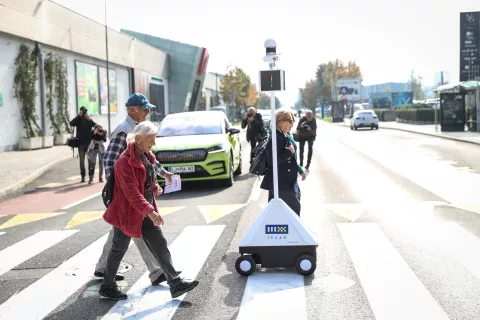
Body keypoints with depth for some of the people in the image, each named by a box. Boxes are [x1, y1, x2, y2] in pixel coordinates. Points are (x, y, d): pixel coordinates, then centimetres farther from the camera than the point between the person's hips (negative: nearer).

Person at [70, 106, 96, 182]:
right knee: (82, 160, 0)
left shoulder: (89, 120, 5)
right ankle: (83, 176, 5)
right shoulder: (78, 120, 4)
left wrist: (89, 119, -20)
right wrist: (79, 116, -18)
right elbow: (71, 123, -14)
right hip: (81, 143, 0)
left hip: (89, 142, 0)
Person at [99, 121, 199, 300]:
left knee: (160, 245, 3)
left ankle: (176, 284, 5)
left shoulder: (146, 156, 6)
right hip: (127, 212, -8)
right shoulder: (125, 161, -22)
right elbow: (131, 192, -28)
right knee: (119, 250, 8)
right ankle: (107, 287, 26)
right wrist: (150, 211, -35)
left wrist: (155, 187, 0)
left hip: (146, 212, 8)